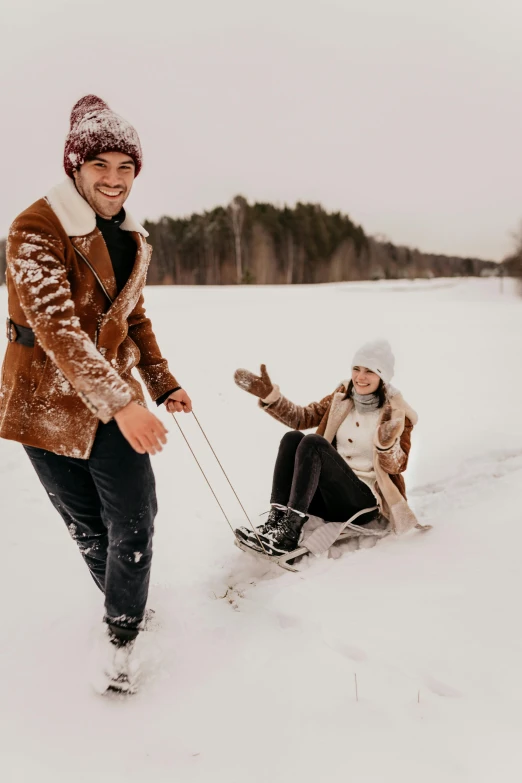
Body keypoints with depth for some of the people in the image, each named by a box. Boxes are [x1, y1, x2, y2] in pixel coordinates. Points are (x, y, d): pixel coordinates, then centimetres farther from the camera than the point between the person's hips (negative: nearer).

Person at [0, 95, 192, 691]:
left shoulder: (131, 239, 6)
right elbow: (57, 329, -27)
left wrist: (163, 385, 7)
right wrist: (122, 404, -35)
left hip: (117, 397, 5)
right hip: (48, 403, -5)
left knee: (135, 523, -1)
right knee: (88, 526, 10)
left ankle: (122, 631, 20)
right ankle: (123, 605, 36)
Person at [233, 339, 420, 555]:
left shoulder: (397, 413, -4)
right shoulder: (342, 396, 9)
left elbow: (397, 466, -10)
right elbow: (303, 418, 7)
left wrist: (386, 443, -30)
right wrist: (270, 395, -6)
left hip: (364, 501, -5)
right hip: (328, 493, 5)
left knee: (314, 443, -27)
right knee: (292, 438, -18)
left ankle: (289, 532, -36)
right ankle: (275, 521, -30)